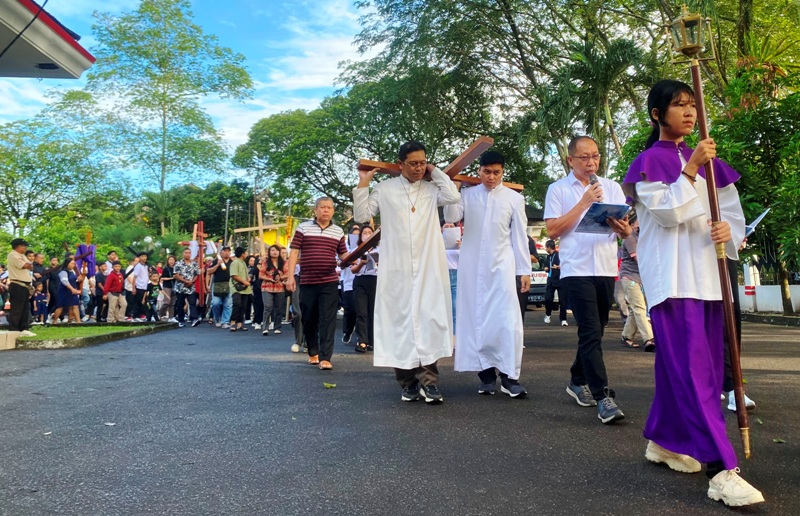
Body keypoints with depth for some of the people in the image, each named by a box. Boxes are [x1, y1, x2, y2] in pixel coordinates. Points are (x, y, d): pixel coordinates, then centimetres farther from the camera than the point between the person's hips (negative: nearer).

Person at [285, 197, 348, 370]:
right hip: (307, 281, 0)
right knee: (309, 319, 10)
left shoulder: (338, 231, 9)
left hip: (329, 282, 0)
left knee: (328, 320, -6)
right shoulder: (303, 228, 2)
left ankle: (325, 357, -5)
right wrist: (290, 276, -6)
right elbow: (294, 252, 0)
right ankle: (313, 352, 28)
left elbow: (343, 254, 12)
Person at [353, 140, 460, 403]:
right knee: (399, 320, 2)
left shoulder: (432, 189, 11)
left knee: (428, 320, -6)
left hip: (428, 268, 0)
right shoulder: (384, 189, 9)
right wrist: (363, 184, 2)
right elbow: (361, 215, 7)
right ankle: (408, 381, 11)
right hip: (397, 268, 0)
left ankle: (427, 379, -4)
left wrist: (436, 172, 4)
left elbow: (453, 196, -8)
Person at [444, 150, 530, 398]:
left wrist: (524, 270, 1)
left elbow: (519, 236, 5)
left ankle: (509, 376, -2)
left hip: (502, 265, -1)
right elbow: (451, 217, -4)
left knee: (508, 320, -9)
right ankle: (486, 373, 12)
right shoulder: (467, 194, 8)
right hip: (471, 266, 2)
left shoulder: (514, 198, 5)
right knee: (476, 318, 3)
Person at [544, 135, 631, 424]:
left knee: (594, 332, 13)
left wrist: (623, 229, -14)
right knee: (591, 333, -11)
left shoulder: (612, 188, 13)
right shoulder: (558, 189, 3)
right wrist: (584, 203, -10)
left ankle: (578, 381, 31)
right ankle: (603, 398, -10)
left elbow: (627, 228, 10)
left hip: (606, 270, 5)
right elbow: (552, 230, -7)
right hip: (576, 270, -4)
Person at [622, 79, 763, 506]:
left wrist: (729, 230, -4)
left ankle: (663, 441, 26)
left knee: (679, 363, 11)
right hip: (673, 275, -7)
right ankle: (722, 471, -11)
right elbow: (667, 214, -12)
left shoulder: (706, 159, 16)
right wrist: (690, 169, -17)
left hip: (707, 272, 7)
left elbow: (732, 209, 16)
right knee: (692, 369, -11)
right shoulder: (650, 161, -1)